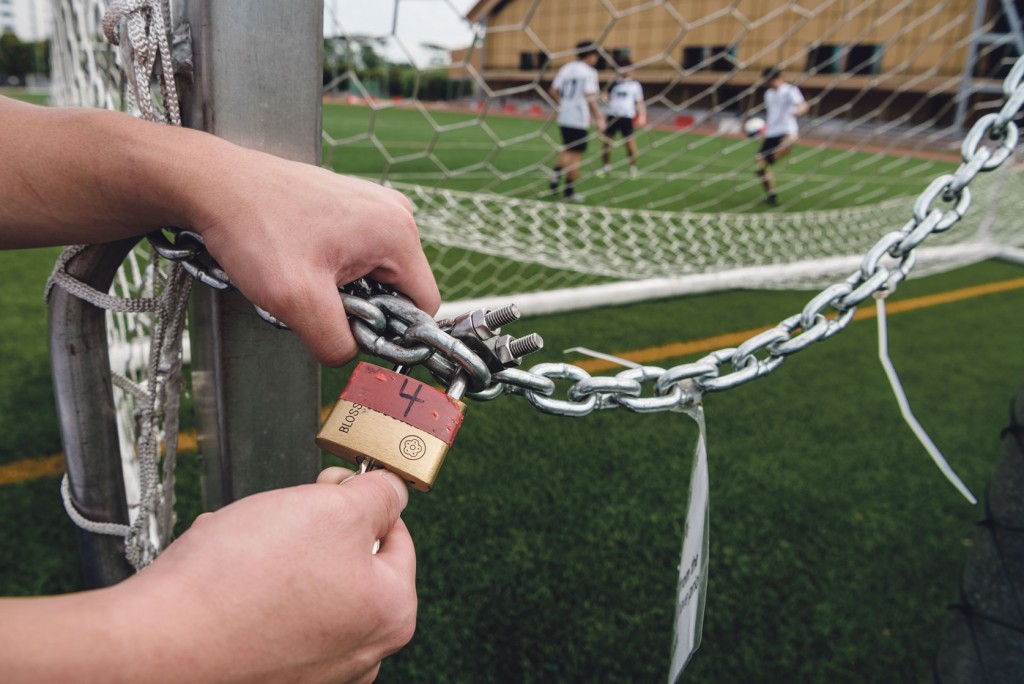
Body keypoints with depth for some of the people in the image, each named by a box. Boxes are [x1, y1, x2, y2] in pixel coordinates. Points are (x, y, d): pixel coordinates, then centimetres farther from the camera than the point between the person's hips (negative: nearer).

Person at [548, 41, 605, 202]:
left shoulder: (565, 68, 8)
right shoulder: (589, 72, -10)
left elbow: (553, 91, 7)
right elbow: (590, 98, -18)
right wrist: (598, 118, -11)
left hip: (564, 118, 6)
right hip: (579, 119, -6)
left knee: (567, 150, 22)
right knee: (576, 155, 3)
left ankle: (555, 178, 4)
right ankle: (569, 191, 8)